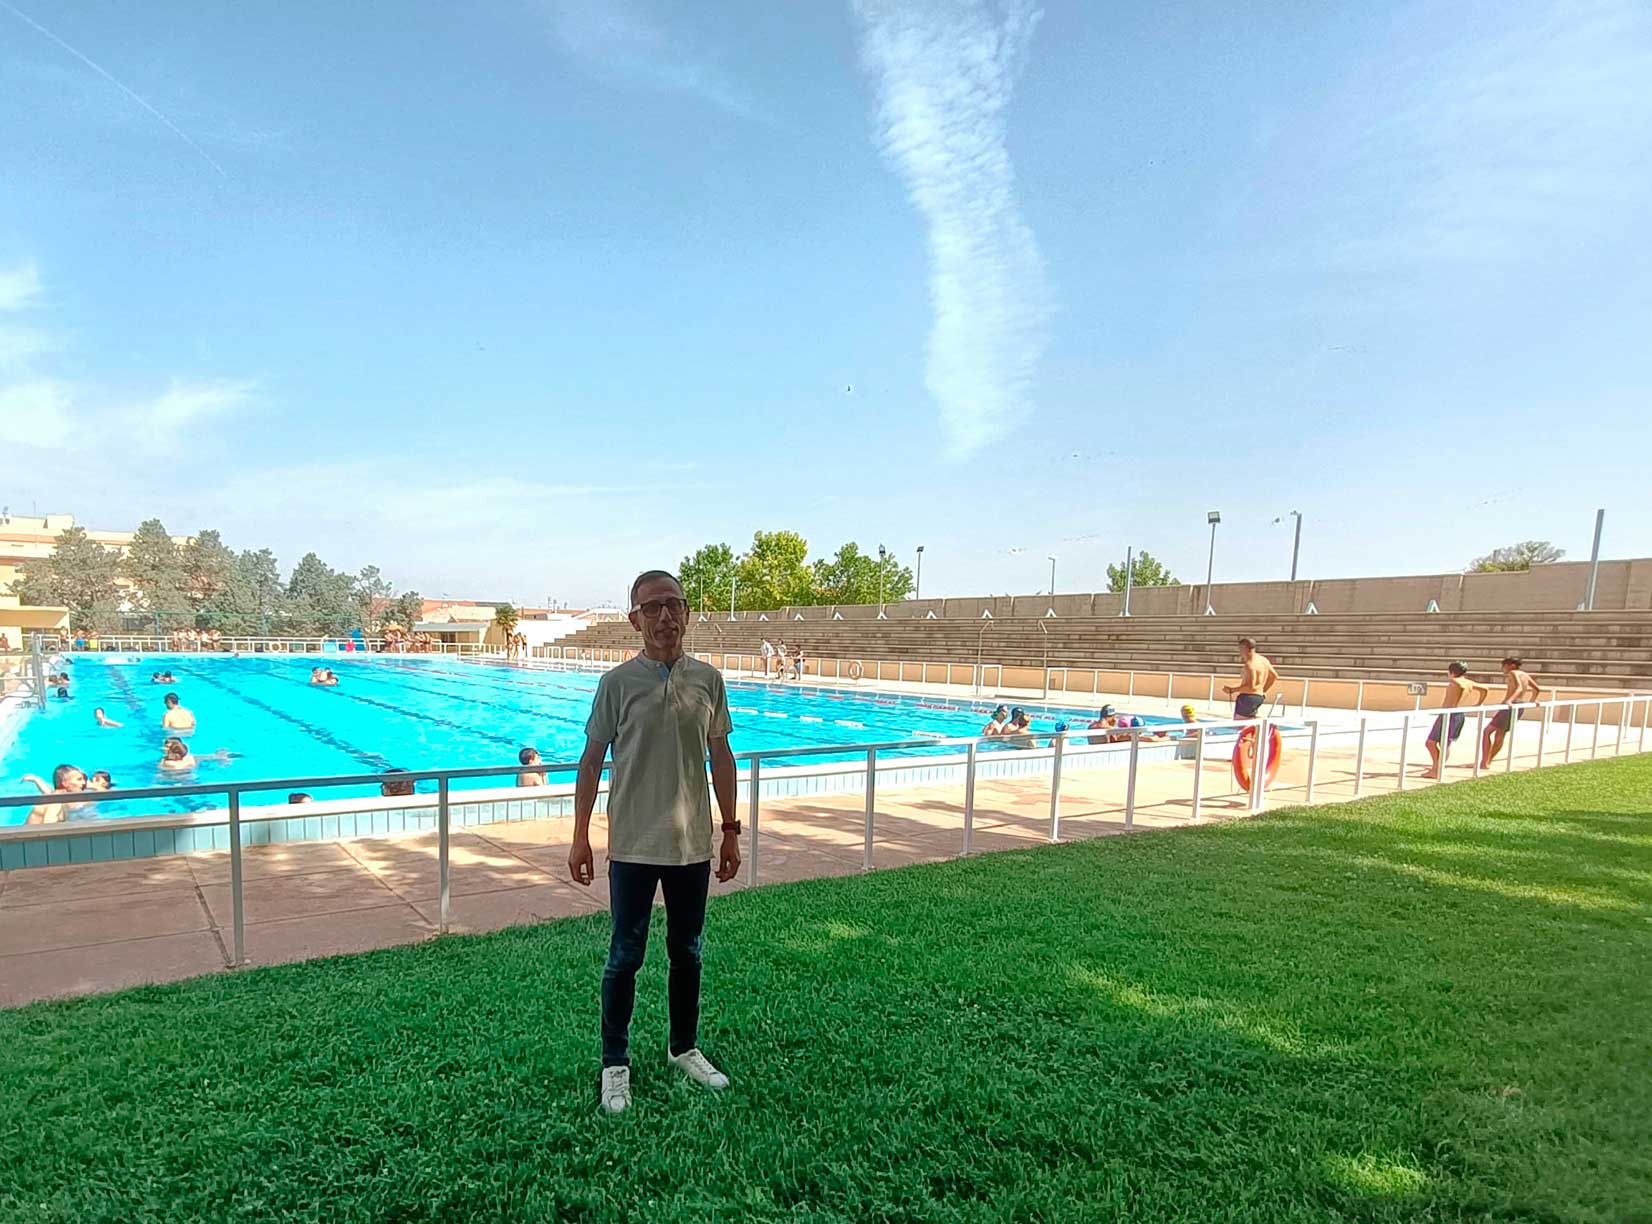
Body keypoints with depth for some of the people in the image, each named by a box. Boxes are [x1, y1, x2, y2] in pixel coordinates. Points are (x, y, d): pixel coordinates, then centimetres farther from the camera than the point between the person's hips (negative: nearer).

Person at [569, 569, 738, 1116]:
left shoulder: (708, 679, -1)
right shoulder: (617, 682, -9)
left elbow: (721, 758, 6)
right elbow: (592, 760, -3)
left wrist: (730, 831, 6)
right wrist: (580, 837, -4)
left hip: (693, 844, 3)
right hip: (633, 845, -3)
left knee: (687, 952, 17)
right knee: (625, 957, 9)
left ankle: (684, 1048, 37)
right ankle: (615, 1063, 27)